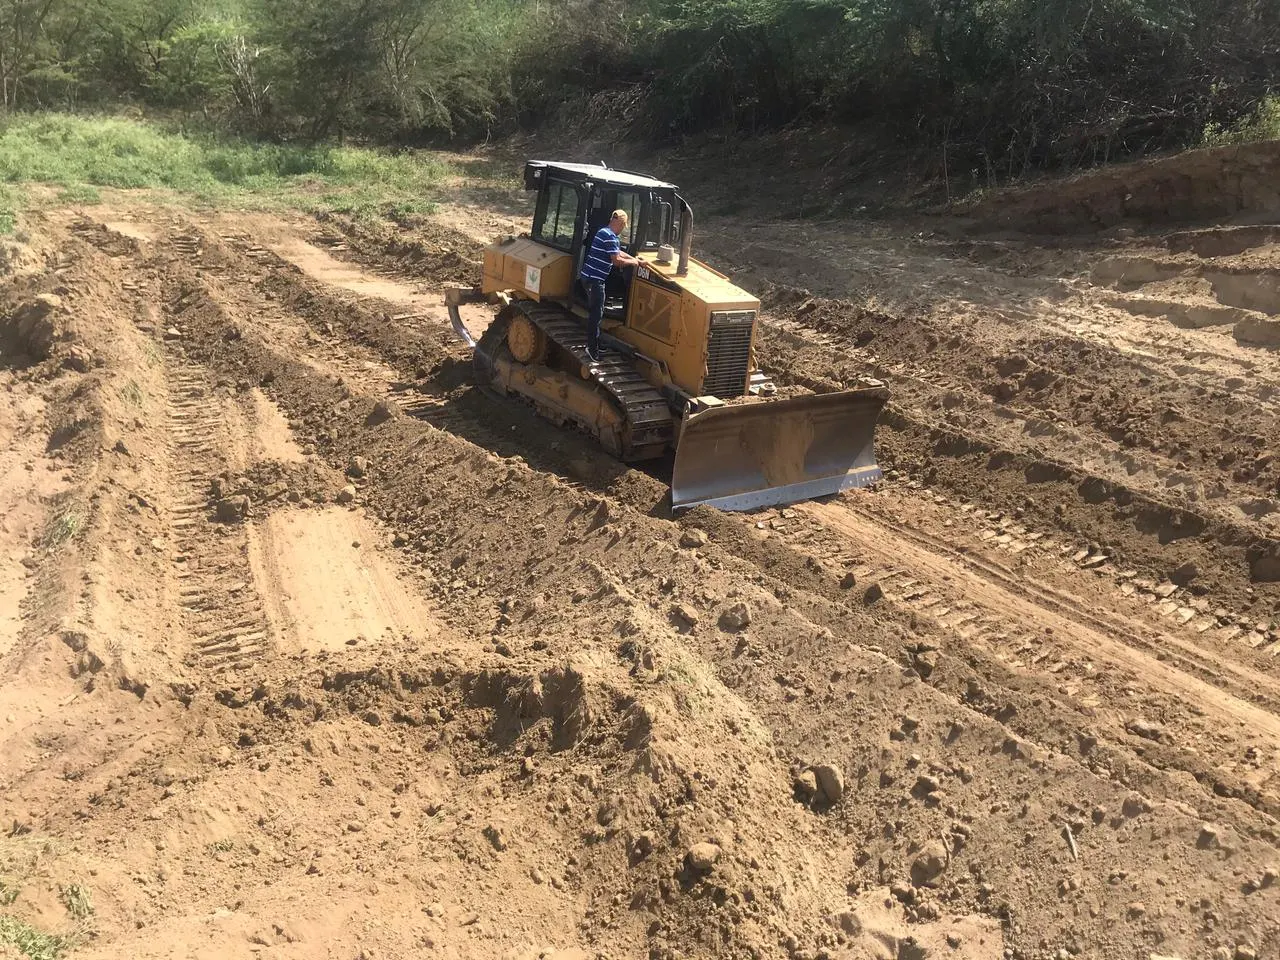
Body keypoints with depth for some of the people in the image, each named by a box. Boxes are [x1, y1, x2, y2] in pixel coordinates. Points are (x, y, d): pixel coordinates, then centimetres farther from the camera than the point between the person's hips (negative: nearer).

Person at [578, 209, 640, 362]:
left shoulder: (605, 233, 15)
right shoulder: (610, 236, -18)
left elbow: (618, 252, 26)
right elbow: (617, 260, -20)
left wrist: (636, 259, 19)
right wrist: (632, 262, -3)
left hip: (590, 277, 10)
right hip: (594, 279, -10)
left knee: (594, 312, 18)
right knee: (596, 314, -5)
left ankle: (593, 344, 28)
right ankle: (593, 349, -1)